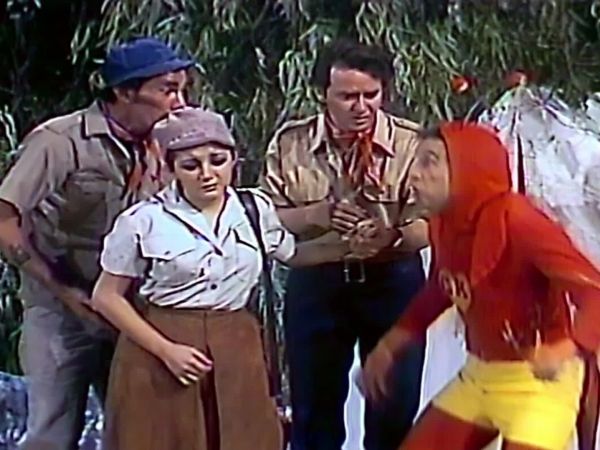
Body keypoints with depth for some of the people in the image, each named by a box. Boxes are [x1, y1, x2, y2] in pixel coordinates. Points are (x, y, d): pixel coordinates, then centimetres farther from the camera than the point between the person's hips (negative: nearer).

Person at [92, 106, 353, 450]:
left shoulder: (256, 209, 3)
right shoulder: (144, 221, -9)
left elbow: (293, 255, 21)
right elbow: (107, 297, -5)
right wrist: (165, 350, -13)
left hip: (236, 350, 4)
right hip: (161, 350, -3)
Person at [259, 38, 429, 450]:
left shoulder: (410, 143, -9)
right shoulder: (291, 143, -3)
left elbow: (430, 222, -12)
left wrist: (390, 238, -33)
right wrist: (314, 215, -19)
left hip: (393, 281, -1)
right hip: (315, 283, 1)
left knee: (395, 408, 10)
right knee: (315, 406, 13)